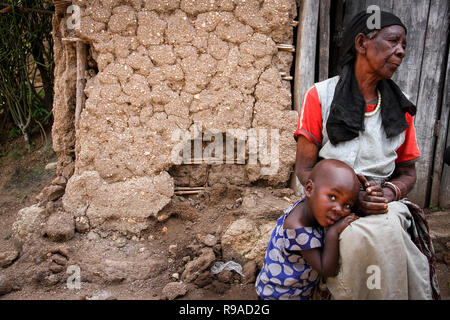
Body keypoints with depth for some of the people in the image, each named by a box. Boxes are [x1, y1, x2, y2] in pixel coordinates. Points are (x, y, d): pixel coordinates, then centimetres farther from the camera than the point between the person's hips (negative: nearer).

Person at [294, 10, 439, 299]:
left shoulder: (401, 108, 13)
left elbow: (407, 173, 16)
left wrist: (388, 193, -8)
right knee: (356, 239, -34)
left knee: (385, 229, -32)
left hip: (384, 206, 3)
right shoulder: (321, 96, 2)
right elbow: (305, 168, -2)